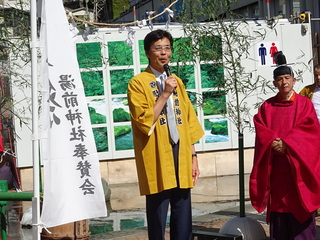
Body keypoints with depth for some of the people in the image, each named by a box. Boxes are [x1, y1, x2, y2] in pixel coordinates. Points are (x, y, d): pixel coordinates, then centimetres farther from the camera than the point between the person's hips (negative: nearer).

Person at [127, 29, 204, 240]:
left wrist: (193, 156, 10)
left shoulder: (177, 82, 15)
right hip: (157, 159, -5)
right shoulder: (138, 83, -3)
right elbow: (144, 122, -14)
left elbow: (189, 123, 15)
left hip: (181, 155, 6)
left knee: (184, 221, 8)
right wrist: (165, 94, -16)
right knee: (158, 217, -1)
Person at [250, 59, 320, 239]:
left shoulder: (304, 103, 4)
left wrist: (286, 143, -17)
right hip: (275, 166, 2)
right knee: (278, 204, 1)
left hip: (297, 164, -2)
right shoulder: (267, 106, 12)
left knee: (299, 207, -5)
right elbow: (260, 129, 1)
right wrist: (273, 142, -17)